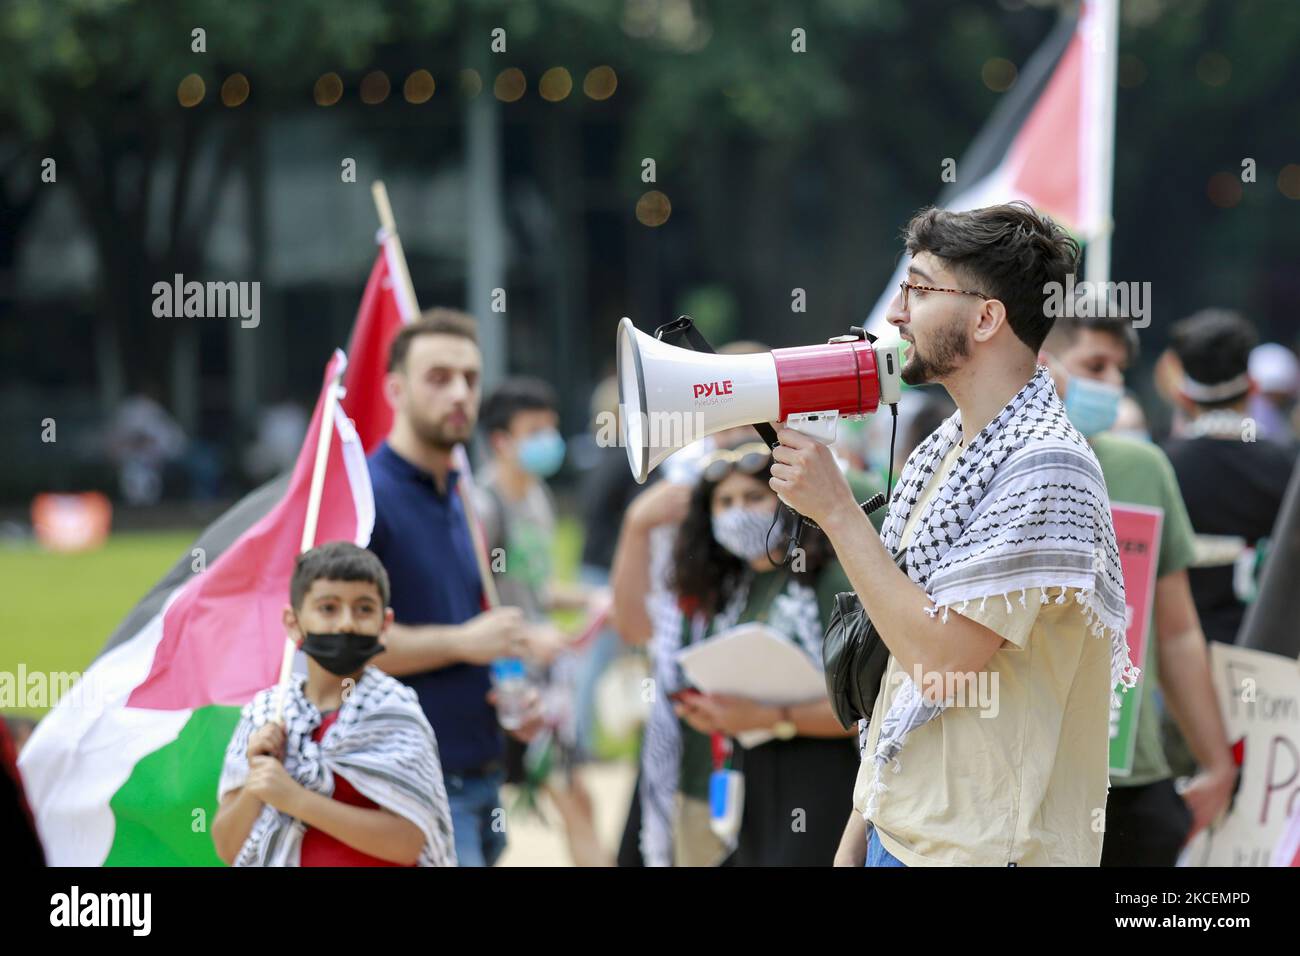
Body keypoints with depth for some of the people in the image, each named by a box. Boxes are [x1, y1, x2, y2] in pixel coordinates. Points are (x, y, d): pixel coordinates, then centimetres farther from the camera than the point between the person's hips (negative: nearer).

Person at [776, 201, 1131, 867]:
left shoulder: (1045, 465, -17)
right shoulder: (941, 451, 11)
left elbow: (944, 662, -22)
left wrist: (835, 510, -17)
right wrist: (858, 833, 14)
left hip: (982, 849, -8)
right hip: (896, 831, 8)